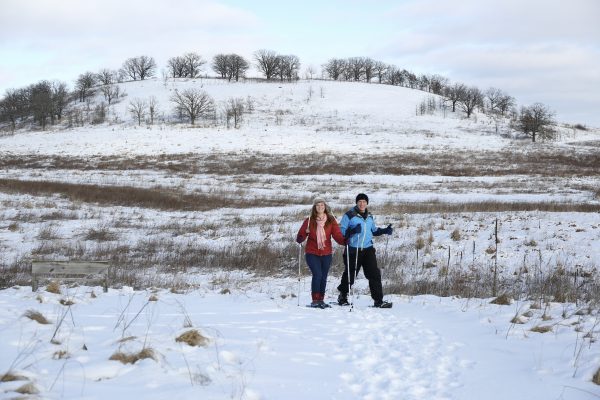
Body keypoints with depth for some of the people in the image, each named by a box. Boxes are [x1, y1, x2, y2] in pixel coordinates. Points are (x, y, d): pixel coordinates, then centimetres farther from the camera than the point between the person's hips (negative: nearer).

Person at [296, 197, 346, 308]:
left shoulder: (331, 220, 4)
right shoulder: (309, 221, 1)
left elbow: (337, 234, -6)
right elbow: (301, 235, -1)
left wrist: (344, 241, -25)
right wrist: (301, 237, -25)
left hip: (326, 254, 2)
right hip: (312, 253, -2)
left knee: (323, 277, 8)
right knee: (317, 274, -15)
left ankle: (321, 300, 21)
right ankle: (315, 300, -6)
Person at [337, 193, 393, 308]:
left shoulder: (369, 217, 14)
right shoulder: (349, 215, -4)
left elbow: (374, 230, 24)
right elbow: (341, 231, -8)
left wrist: (385, 231, 7)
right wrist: (352, 231, -25)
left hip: (368, 249, 4)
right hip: (353, 250, -4)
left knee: (374, 274, -4)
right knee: (350, 274, 6)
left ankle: (378, 300, -1)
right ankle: (343, 296, 28)